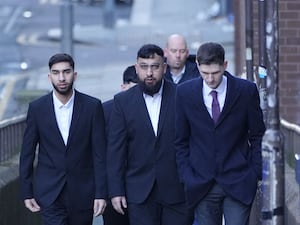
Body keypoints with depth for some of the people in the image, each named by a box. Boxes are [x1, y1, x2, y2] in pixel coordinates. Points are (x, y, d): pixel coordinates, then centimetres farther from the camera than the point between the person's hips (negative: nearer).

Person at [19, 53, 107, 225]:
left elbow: (100, 153, -3)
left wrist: (101, 193, -8)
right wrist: (27, 193, 2)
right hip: (49, 193, -1)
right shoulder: (37, 108, -1)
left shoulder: (92, 106, -3)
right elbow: (27, 153, 5)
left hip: (82, 192, 1)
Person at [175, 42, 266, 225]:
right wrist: (187, 177, 1)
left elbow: (258, 136, 5)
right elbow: (181, 140, 8)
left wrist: (258, 174, 0)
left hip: (238, 183, -1)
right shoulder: (185, 92, 1)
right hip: (201, 185, 2)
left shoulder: (246, 90, -3)